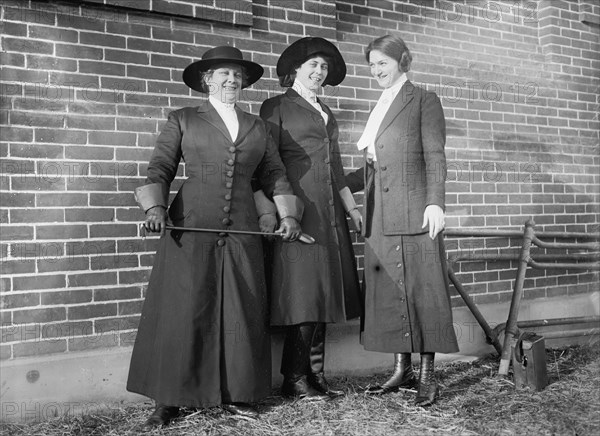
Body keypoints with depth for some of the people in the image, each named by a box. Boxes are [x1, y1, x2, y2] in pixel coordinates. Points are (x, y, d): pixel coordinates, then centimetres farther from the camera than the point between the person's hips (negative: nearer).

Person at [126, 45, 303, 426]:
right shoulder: (182, 120, 10)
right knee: (183, 310, -2)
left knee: (242, 311, 3)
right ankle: (170, 399, 10)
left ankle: (237, 394, 16)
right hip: (191, 228, -3)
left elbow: (274, 174, 16)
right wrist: (155, 206, -10)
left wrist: (288, 214, 4)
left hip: (242, 231, 3)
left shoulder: (257, 126, 17)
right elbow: (160, 169, 5)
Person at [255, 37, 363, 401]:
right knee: (304, 292, -8)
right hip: (297, 211, -7)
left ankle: (316, 374, 12)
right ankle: (295, 379, 2)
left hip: (330, 214, 7)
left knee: (324, 291, 5)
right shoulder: (276, 107, 3)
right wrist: (267, 210, -17)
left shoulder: (325, 112, 23)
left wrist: (351, 206, 18)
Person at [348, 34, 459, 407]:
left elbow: (435, 157, -5)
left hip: (414, 212, -6)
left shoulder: (424, 100, 4)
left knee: (421, 289, -2)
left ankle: (427, 376, 7)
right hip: (380, 217, 6)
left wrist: (435, 202, -16)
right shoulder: (379, 108, 21)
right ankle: (402, 370, 17)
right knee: (388, 293, 7)